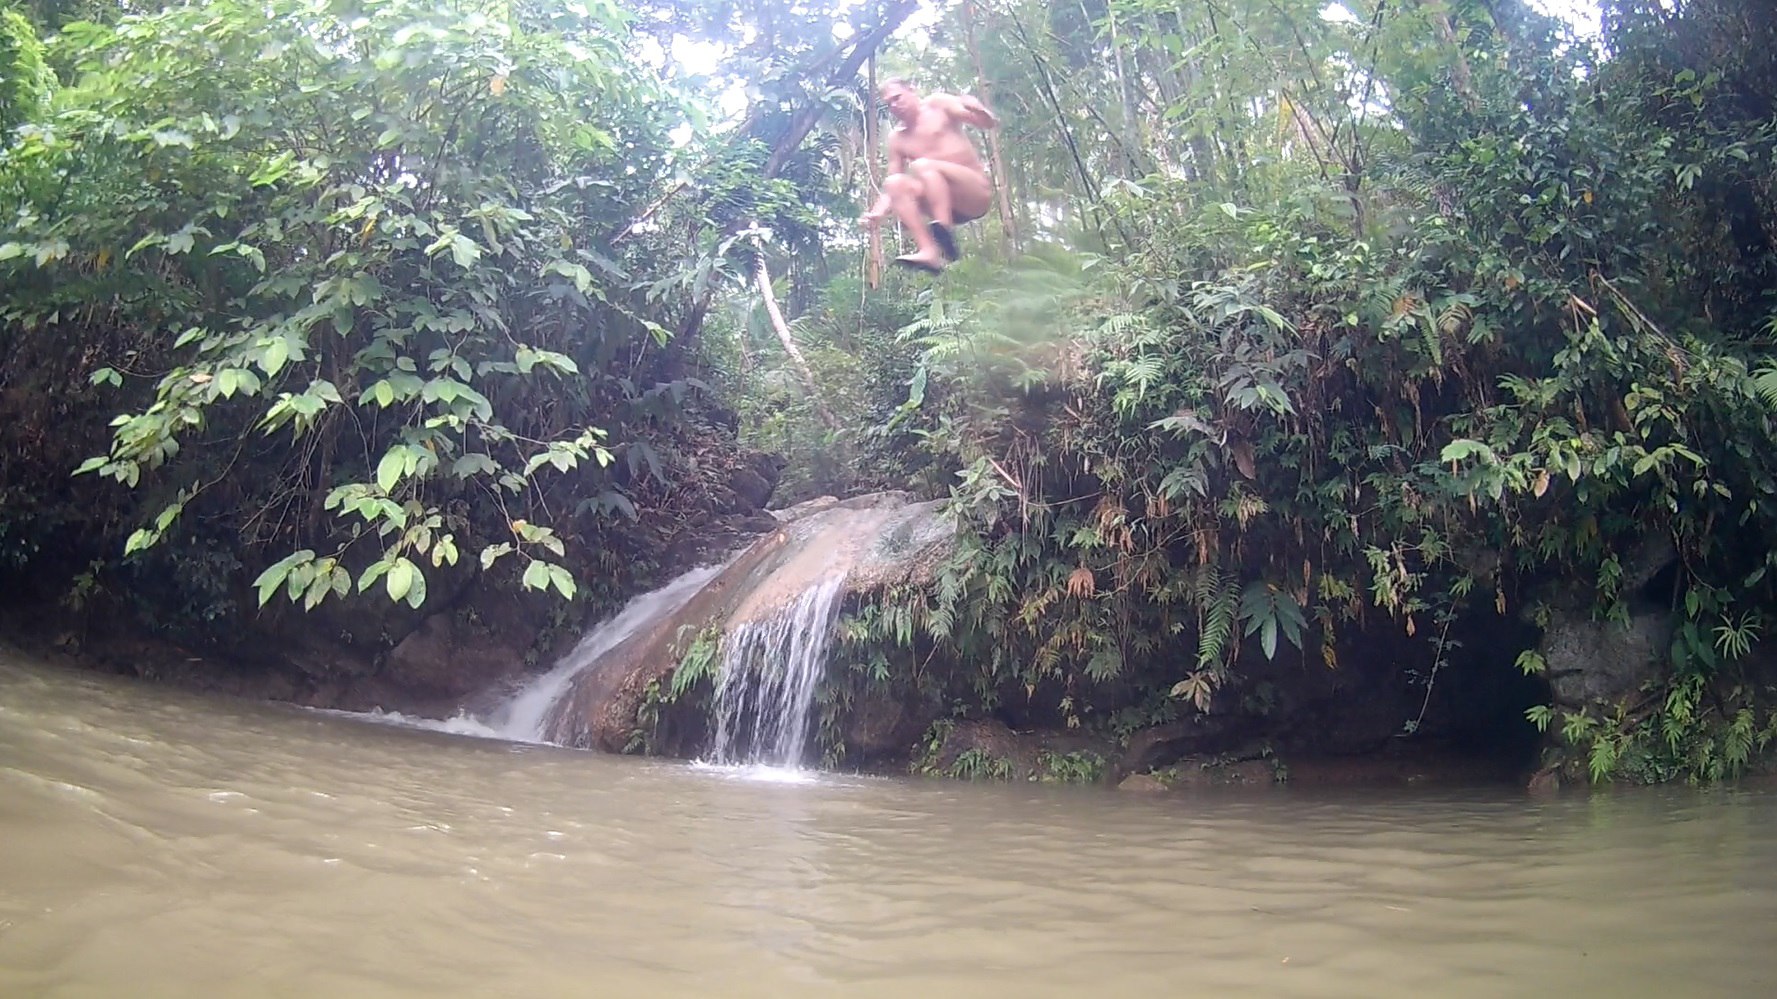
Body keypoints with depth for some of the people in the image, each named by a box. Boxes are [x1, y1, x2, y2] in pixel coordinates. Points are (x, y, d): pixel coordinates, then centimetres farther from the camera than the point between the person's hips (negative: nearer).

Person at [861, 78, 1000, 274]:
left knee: (923, 165, -26)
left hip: (979, 194, -5)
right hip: (949, 205, 5)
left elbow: (991, 123, -2)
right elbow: (890, 190, 7)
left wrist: (977, 109, -25)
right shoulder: (897, 140, 12)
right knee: (894, 182, -16)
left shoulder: (937, 104, 2)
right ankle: (929, 252, -31)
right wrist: (878, 213, -14)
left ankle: (945, 236, -38)